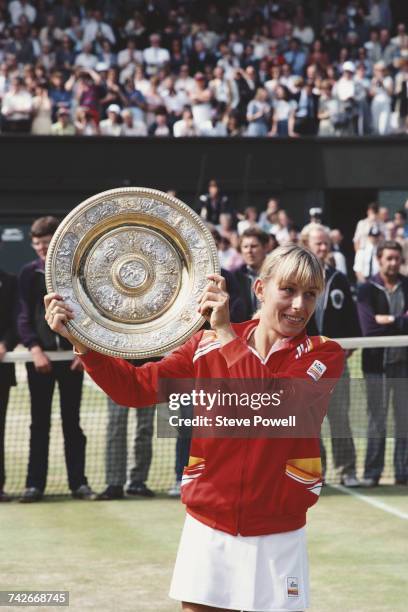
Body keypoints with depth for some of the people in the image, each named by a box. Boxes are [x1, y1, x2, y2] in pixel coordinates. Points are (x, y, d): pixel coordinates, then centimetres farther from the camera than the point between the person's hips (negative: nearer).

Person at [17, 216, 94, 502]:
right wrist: (35, 349, -12)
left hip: (72, 357, 0)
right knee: (40, 423, 3)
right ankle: (35, 484, 5)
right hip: (40, 357, 0)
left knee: (72, 422, 5)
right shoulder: (29, 273, 4)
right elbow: (24, 317, 1)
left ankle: (78, 482, 9)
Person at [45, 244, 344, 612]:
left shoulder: (324, 355, -5)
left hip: (276, 540, -2)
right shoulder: (207, 346, 4)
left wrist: (226, 333, -23)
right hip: (207, 532, 2)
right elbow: (137, 387, 0)